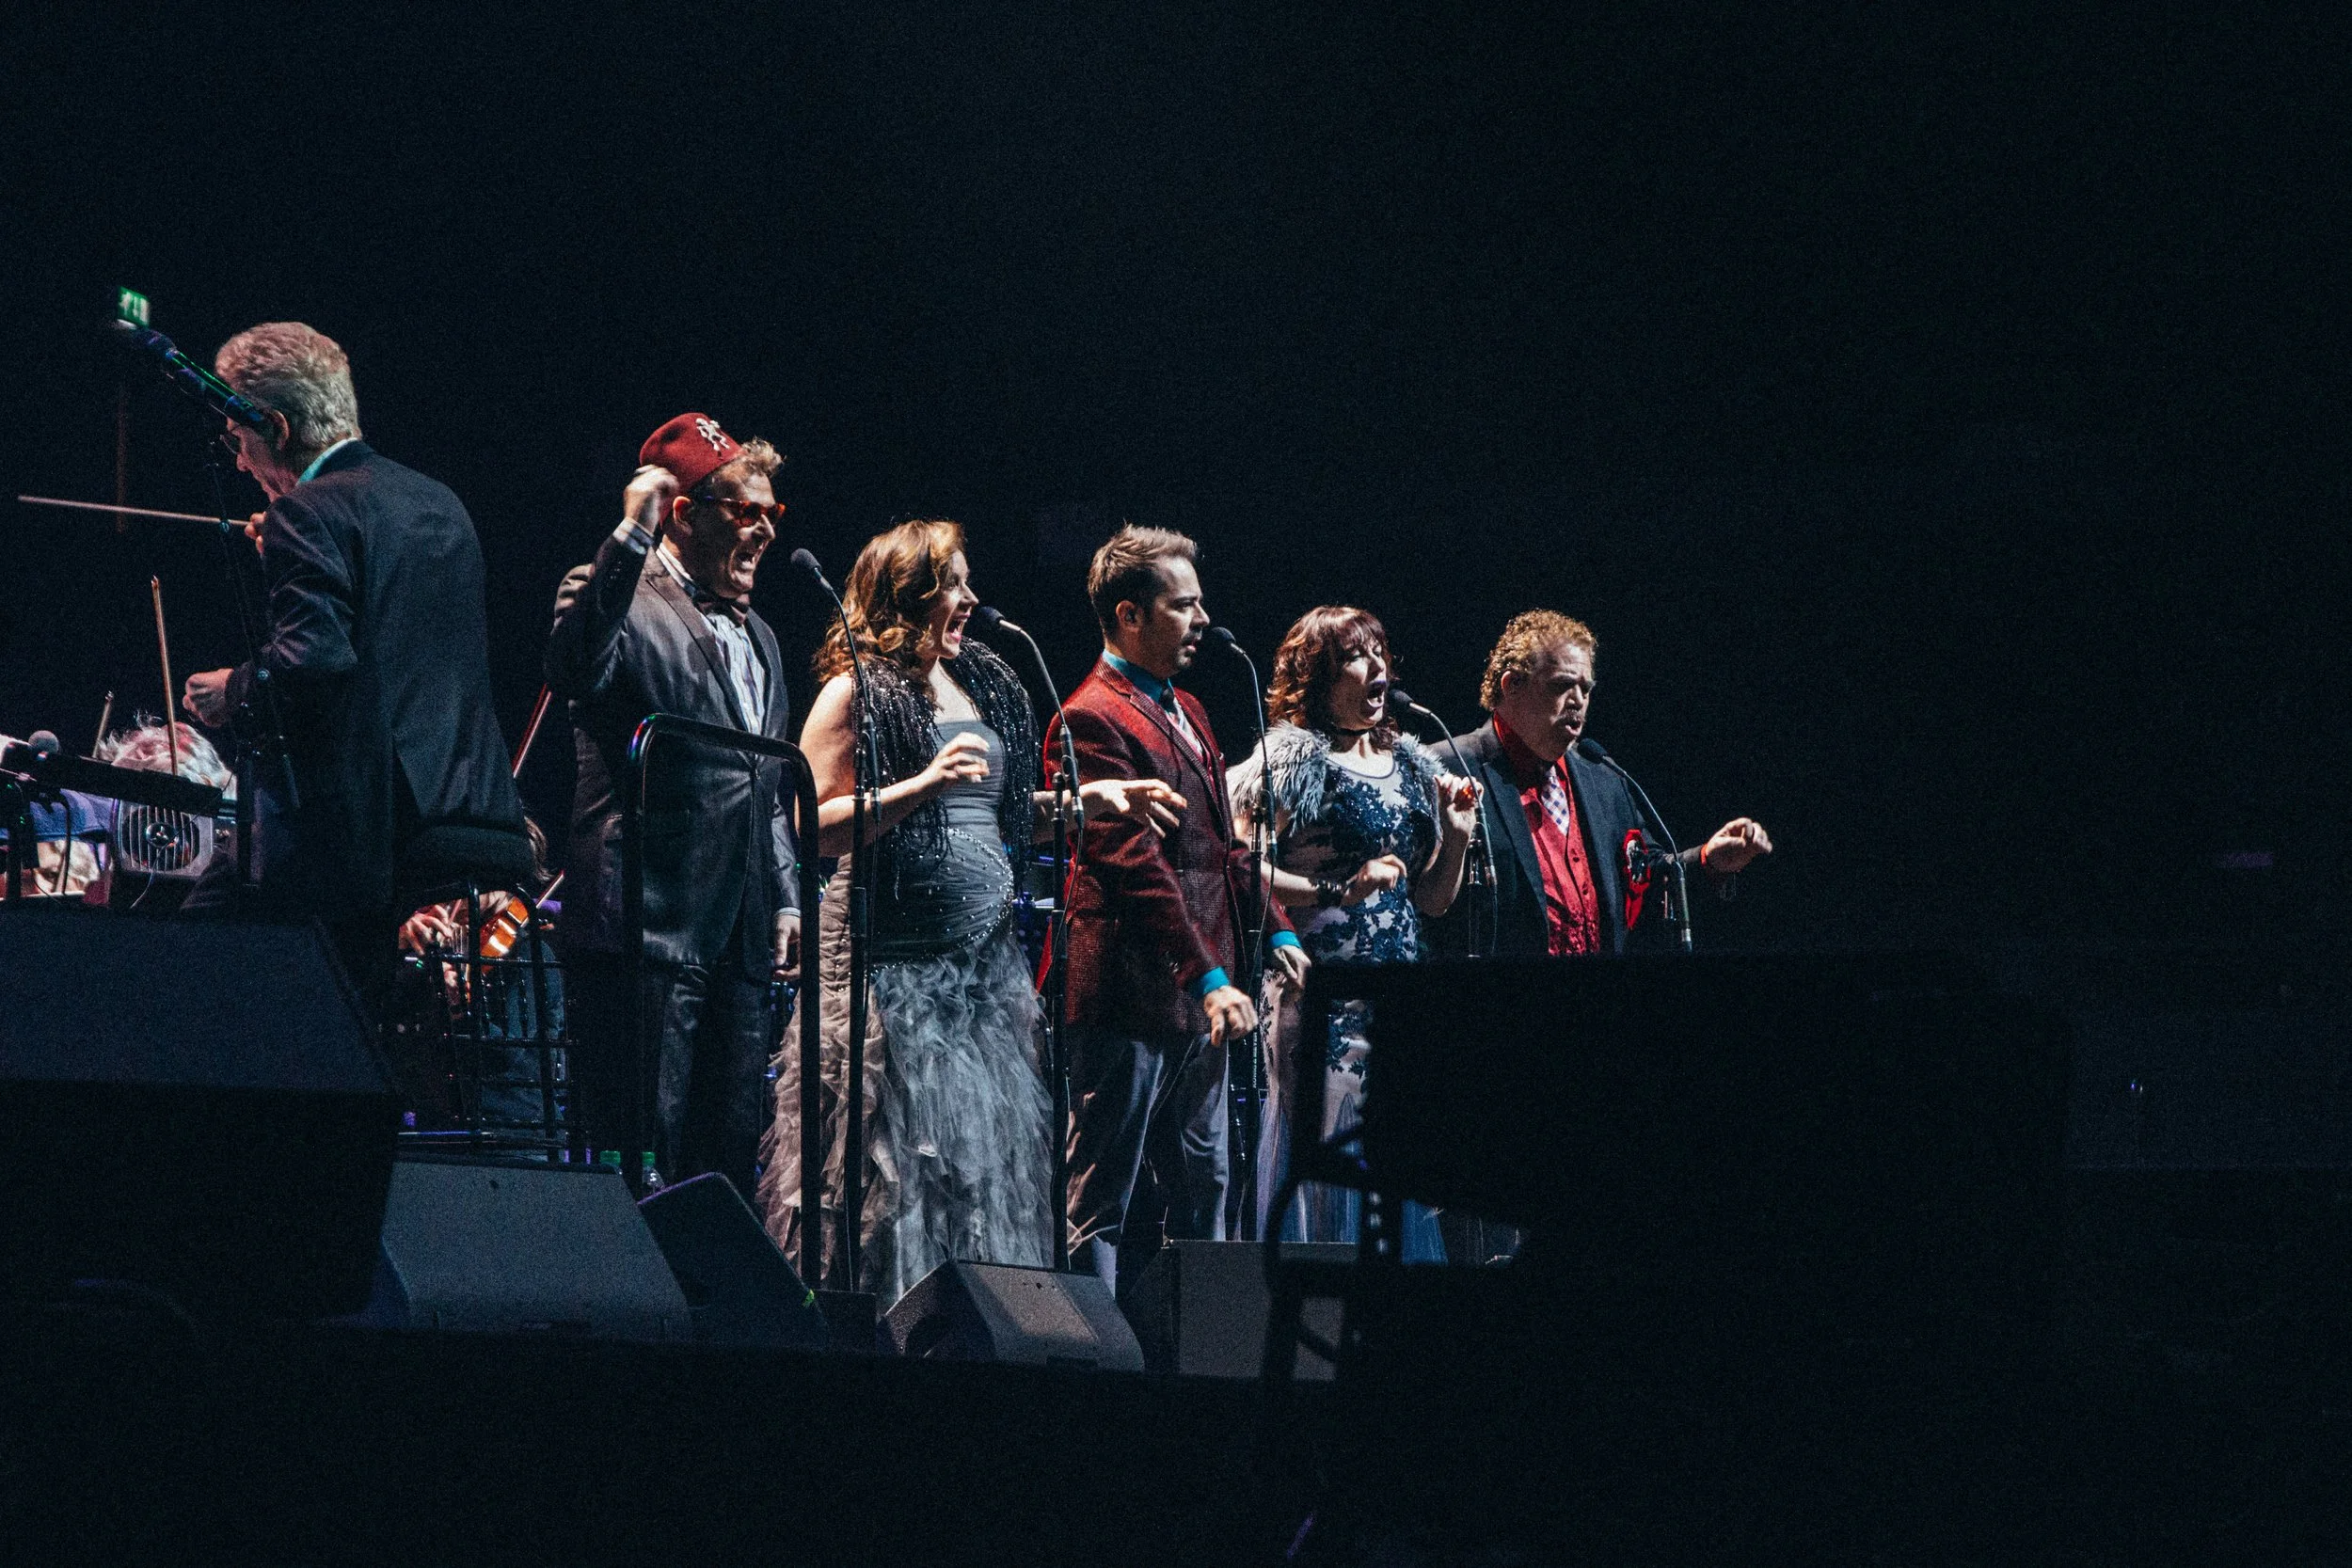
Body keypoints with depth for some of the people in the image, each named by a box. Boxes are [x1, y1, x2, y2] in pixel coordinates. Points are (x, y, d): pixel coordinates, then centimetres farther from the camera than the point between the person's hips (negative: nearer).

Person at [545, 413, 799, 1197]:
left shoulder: (756, 637, 23)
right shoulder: (618, 599, -3)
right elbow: (573, 670, -27)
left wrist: (785, 899, 19)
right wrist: (631, 535, -28)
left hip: (739, 941, 8)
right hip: (647, 928, -8)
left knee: (730, 1154, 7)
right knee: (641, 1155, -9)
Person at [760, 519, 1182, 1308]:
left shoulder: (985, 686, 16)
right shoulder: (858, 692, -6)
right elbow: (814, 831, -14)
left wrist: (1091, 799, 13)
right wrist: (923, 785, -21)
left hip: (984, 957, 7)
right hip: (895, 966, -7)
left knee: (990, 1151, 6)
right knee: (900, 1159, -7)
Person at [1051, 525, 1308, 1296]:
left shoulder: (1185, 712, 18)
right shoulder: (1093, 719, -13)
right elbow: (1135, 862, -20)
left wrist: (1276, 930, 12)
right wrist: (1209, 979, -24)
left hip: (1198, 998, 10)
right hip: (1132, 999, -10)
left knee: (1202, 1192, 11)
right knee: (1104, 1205, -5)